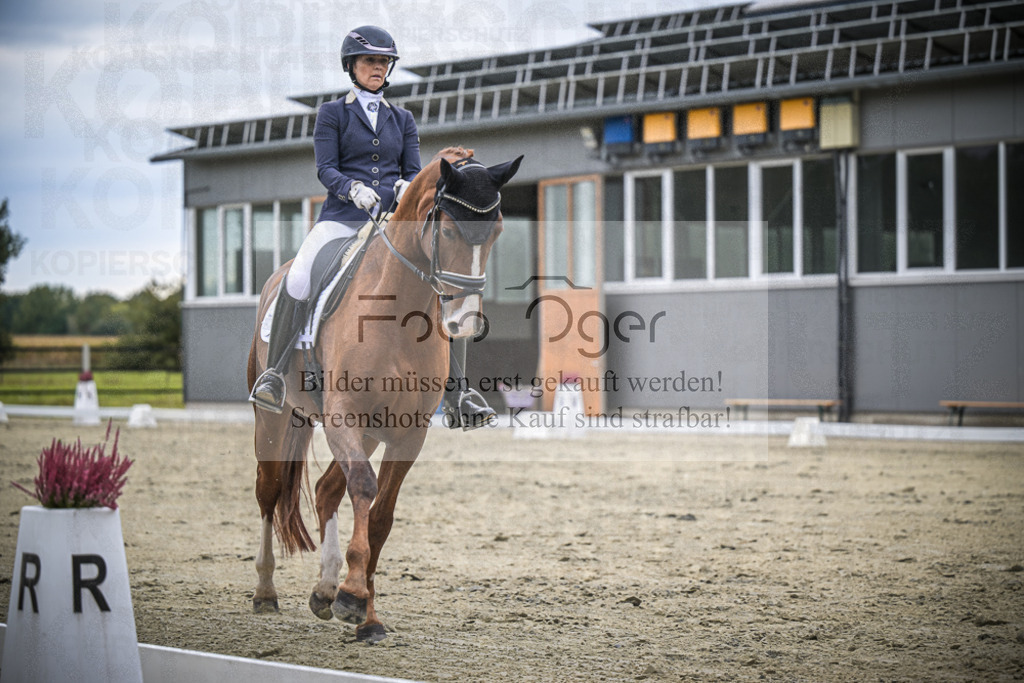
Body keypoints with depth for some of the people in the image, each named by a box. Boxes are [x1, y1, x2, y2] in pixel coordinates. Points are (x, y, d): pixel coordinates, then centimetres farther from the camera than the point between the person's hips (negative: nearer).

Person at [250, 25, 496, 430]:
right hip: (342, 218, -3)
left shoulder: (402, 119, 20)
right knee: (298, 280, -30)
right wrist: (354, 188, -22)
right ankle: (274, 375, -19)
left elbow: (413, 171, 12)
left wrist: (405, 186, -13)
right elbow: (325, 170, -1)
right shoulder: (332, 114, 10)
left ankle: (457, 397, -13)